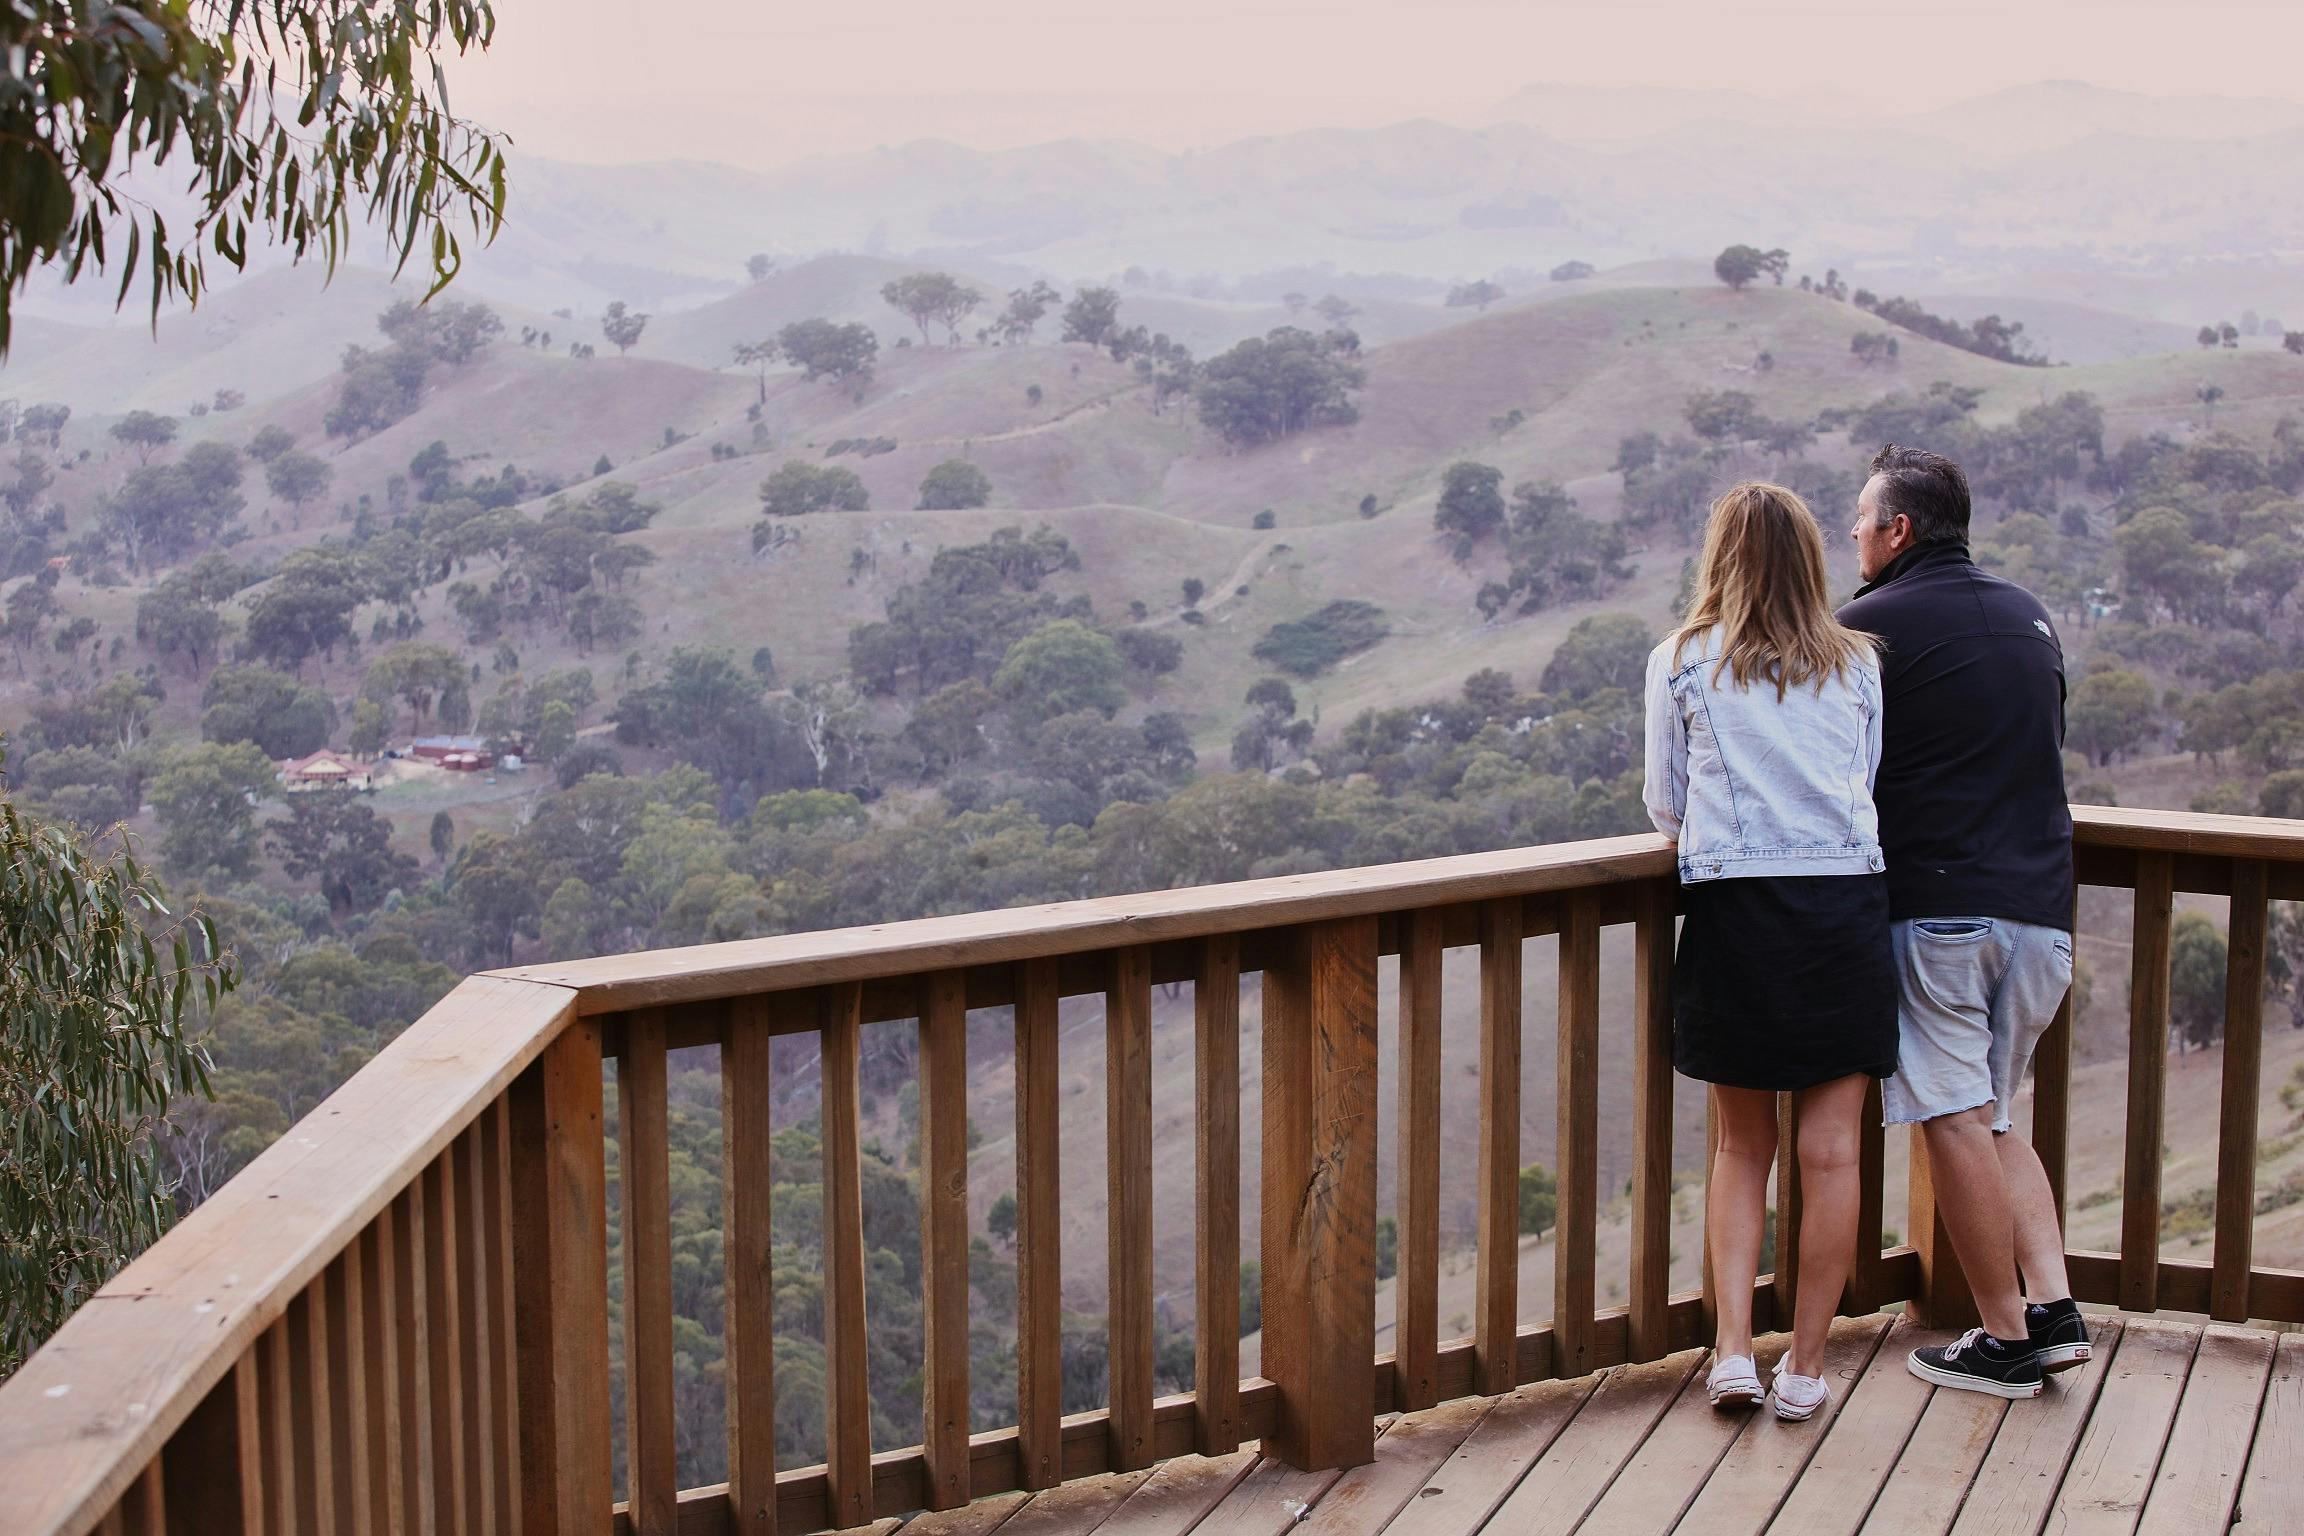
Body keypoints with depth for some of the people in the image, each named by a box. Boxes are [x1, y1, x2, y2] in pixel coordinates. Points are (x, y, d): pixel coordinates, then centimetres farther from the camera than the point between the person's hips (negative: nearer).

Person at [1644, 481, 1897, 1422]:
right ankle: (1805, 1366, 9)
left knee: (1741, 1148, 12)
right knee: (1830, 1149, 5)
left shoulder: (1680, 663, 4)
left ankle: (1733, 1348, 3)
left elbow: (1665, 808, 7)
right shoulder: (1856, 666, 9)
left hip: (1733, 905, 0)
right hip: (1846, 905, 1)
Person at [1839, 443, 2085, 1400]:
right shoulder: (2030, 618, 15)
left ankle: (2005, 1339, 1)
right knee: (1995, 1114, 17)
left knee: (1954, 1120, -1)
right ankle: (2055, 1309, 6)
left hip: (1935, 903, -7)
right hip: (2040, 904, 7)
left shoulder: (1872, 623, -6)